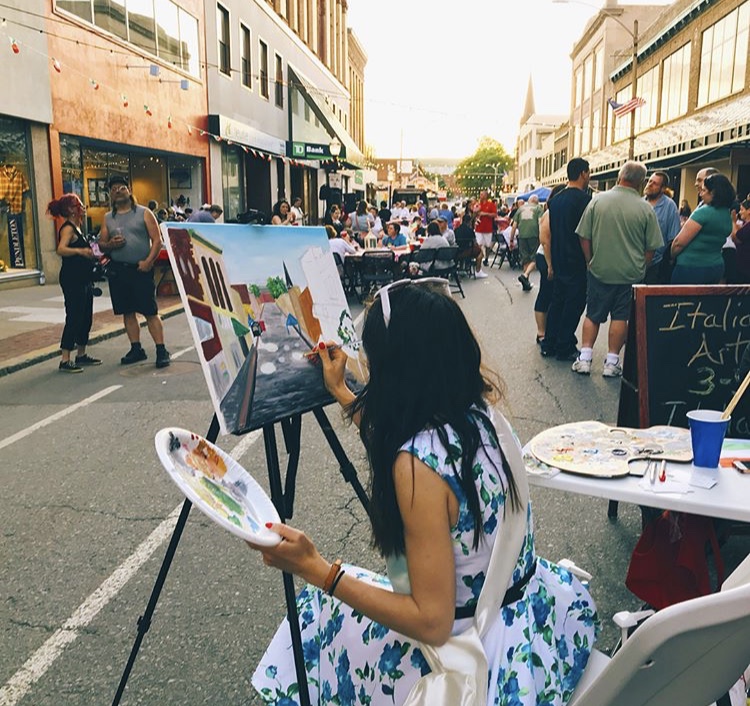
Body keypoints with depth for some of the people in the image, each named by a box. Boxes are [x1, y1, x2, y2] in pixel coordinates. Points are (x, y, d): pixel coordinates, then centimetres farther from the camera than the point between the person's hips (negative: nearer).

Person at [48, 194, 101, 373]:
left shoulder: (77, 227, 16)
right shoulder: (68, 228, -12)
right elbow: (61, 249, -29)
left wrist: (94, 255, 19)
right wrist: (79, 251, -42)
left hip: (84, 279, 10)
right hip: (72, 279, -10)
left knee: (86, 318, 13)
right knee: (74, 318, -10)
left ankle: (81, 355, 23)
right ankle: (65, 360, -6)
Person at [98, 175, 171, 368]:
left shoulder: (143, 213, 2)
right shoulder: (108, 218, 14)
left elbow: (157, 240, -4)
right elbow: (101, 243, 15)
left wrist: (149, 261, -15)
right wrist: (110, 244, -8)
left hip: (141, 268, -4)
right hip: (118, 270, 4)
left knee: (150, 312, -6)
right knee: (127, 312, 8)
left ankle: (161, 350, -2)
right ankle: (136, 349, 18)